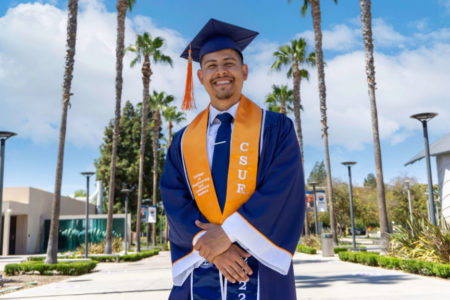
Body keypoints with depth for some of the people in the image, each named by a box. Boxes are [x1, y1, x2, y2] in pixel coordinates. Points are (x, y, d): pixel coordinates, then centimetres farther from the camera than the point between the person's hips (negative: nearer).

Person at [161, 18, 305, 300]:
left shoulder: (276, 128, 0)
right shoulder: (183, 141, 7)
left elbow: (282, 191, -11)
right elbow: (175, 200, -1)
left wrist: (227, 233, -17)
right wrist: (209, 246, -16)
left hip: (260, 275, -2)